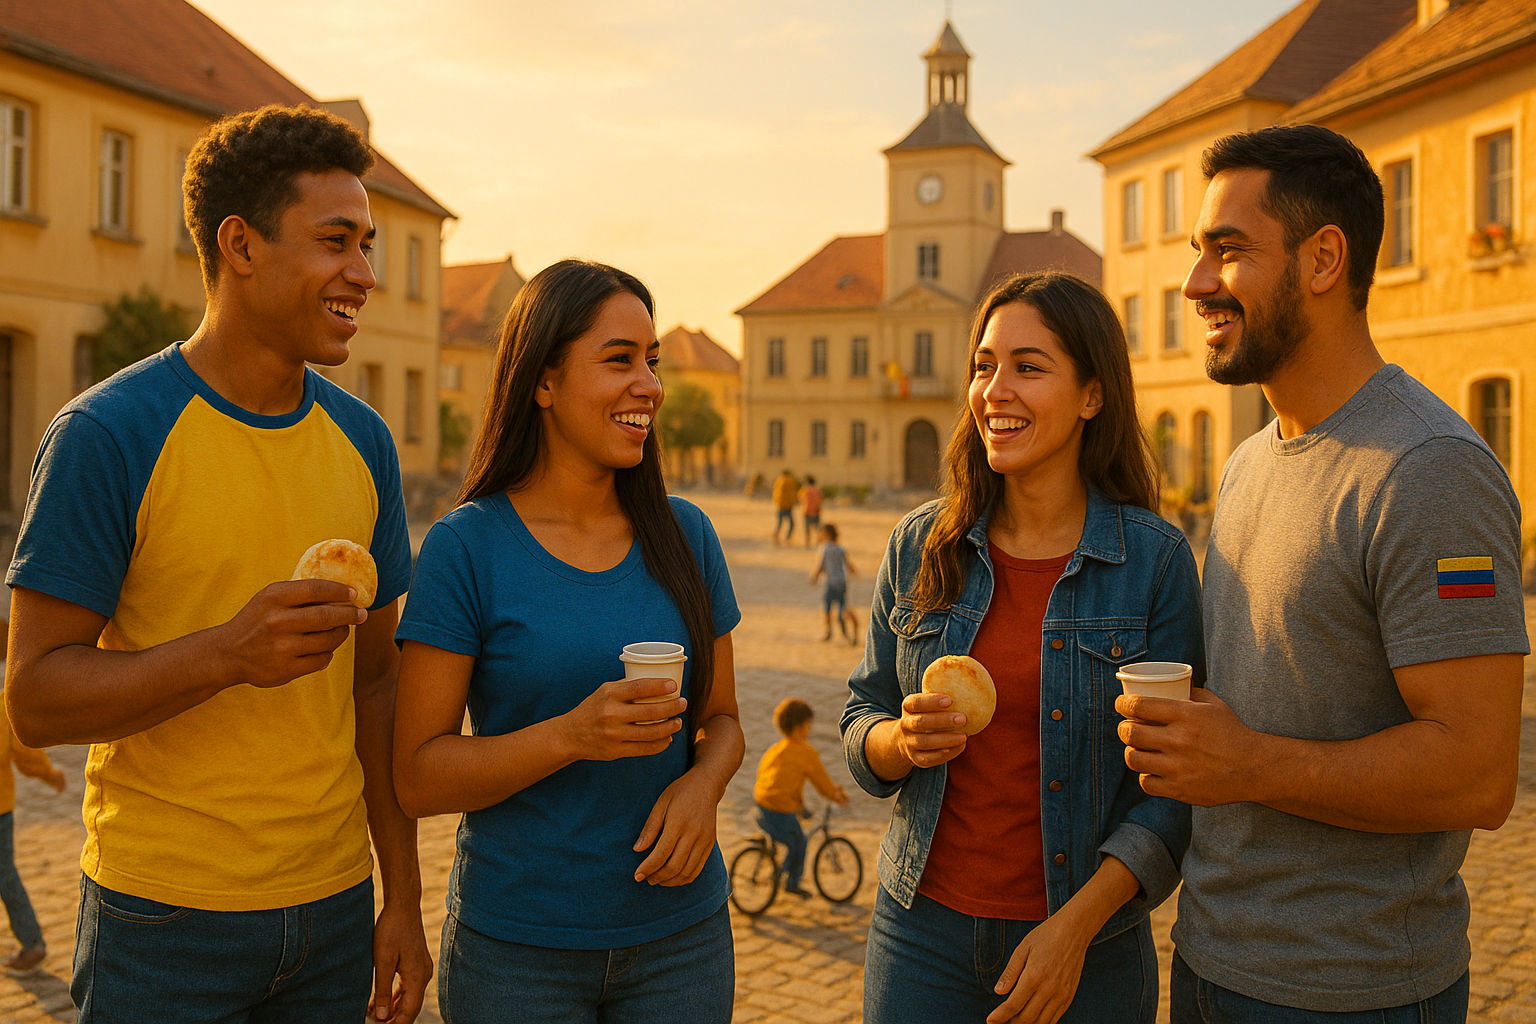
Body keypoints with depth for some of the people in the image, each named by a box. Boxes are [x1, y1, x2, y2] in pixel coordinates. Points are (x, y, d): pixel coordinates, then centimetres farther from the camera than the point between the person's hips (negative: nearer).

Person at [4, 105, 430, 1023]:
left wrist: (403, 895, 6)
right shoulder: (106, 434, -11)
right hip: (164, 913, -4)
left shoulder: (363, 441, 4)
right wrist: (226, 654, -28)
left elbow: (375, 675, 7)